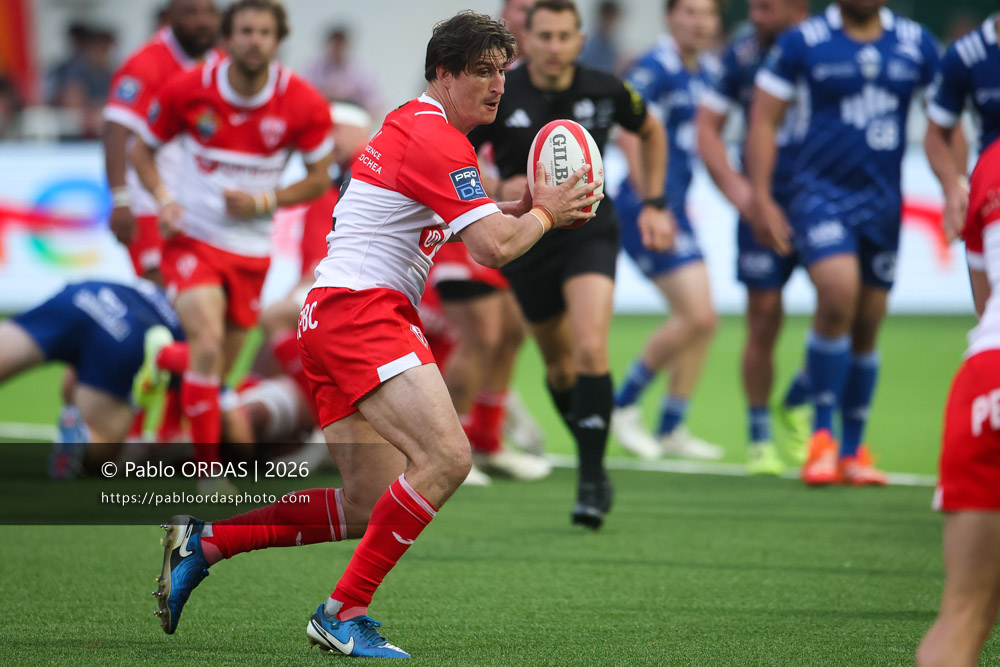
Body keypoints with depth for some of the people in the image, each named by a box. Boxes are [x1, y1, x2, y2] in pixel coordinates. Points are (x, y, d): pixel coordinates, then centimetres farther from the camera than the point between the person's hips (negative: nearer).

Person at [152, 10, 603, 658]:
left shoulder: (412, 124, 21)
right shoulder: (438, 139, -11)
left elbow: (460, 221, 32)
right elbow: (494, 247, -17)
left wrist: (522, 207, 16)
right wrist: (544, 214, 1)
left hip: (334, 315, 11)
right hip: (361, 310, -11)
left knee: (369, 508, 9)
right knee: (446, 458, -24)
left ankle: (204, 540, 15)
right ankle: (345, 612, -20)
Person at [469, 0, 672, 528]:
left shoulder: (604, 91, -8)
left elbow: (650, 132, 14)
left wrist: (653, 205, 9)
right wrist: (497, 189, -23)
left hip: (589, 232, -1)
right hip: (527, 241, 1)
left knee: (590, 350, -21)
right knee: (560, 366, 12)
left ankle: (592, 480, -15)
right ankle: (592, 458, 36)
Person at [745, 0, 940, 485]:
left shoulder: (917, 45, 5)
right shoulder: (803, 42, -4)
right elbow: (763, 121, -1)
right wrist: (761, 199, -7)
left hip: (883, 200, 4)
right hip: (820, 190, -4)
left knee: (866, 326, 7)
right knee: (838, 293, -25)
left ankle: (852, 451, 22)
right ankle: (821, 435, -12)